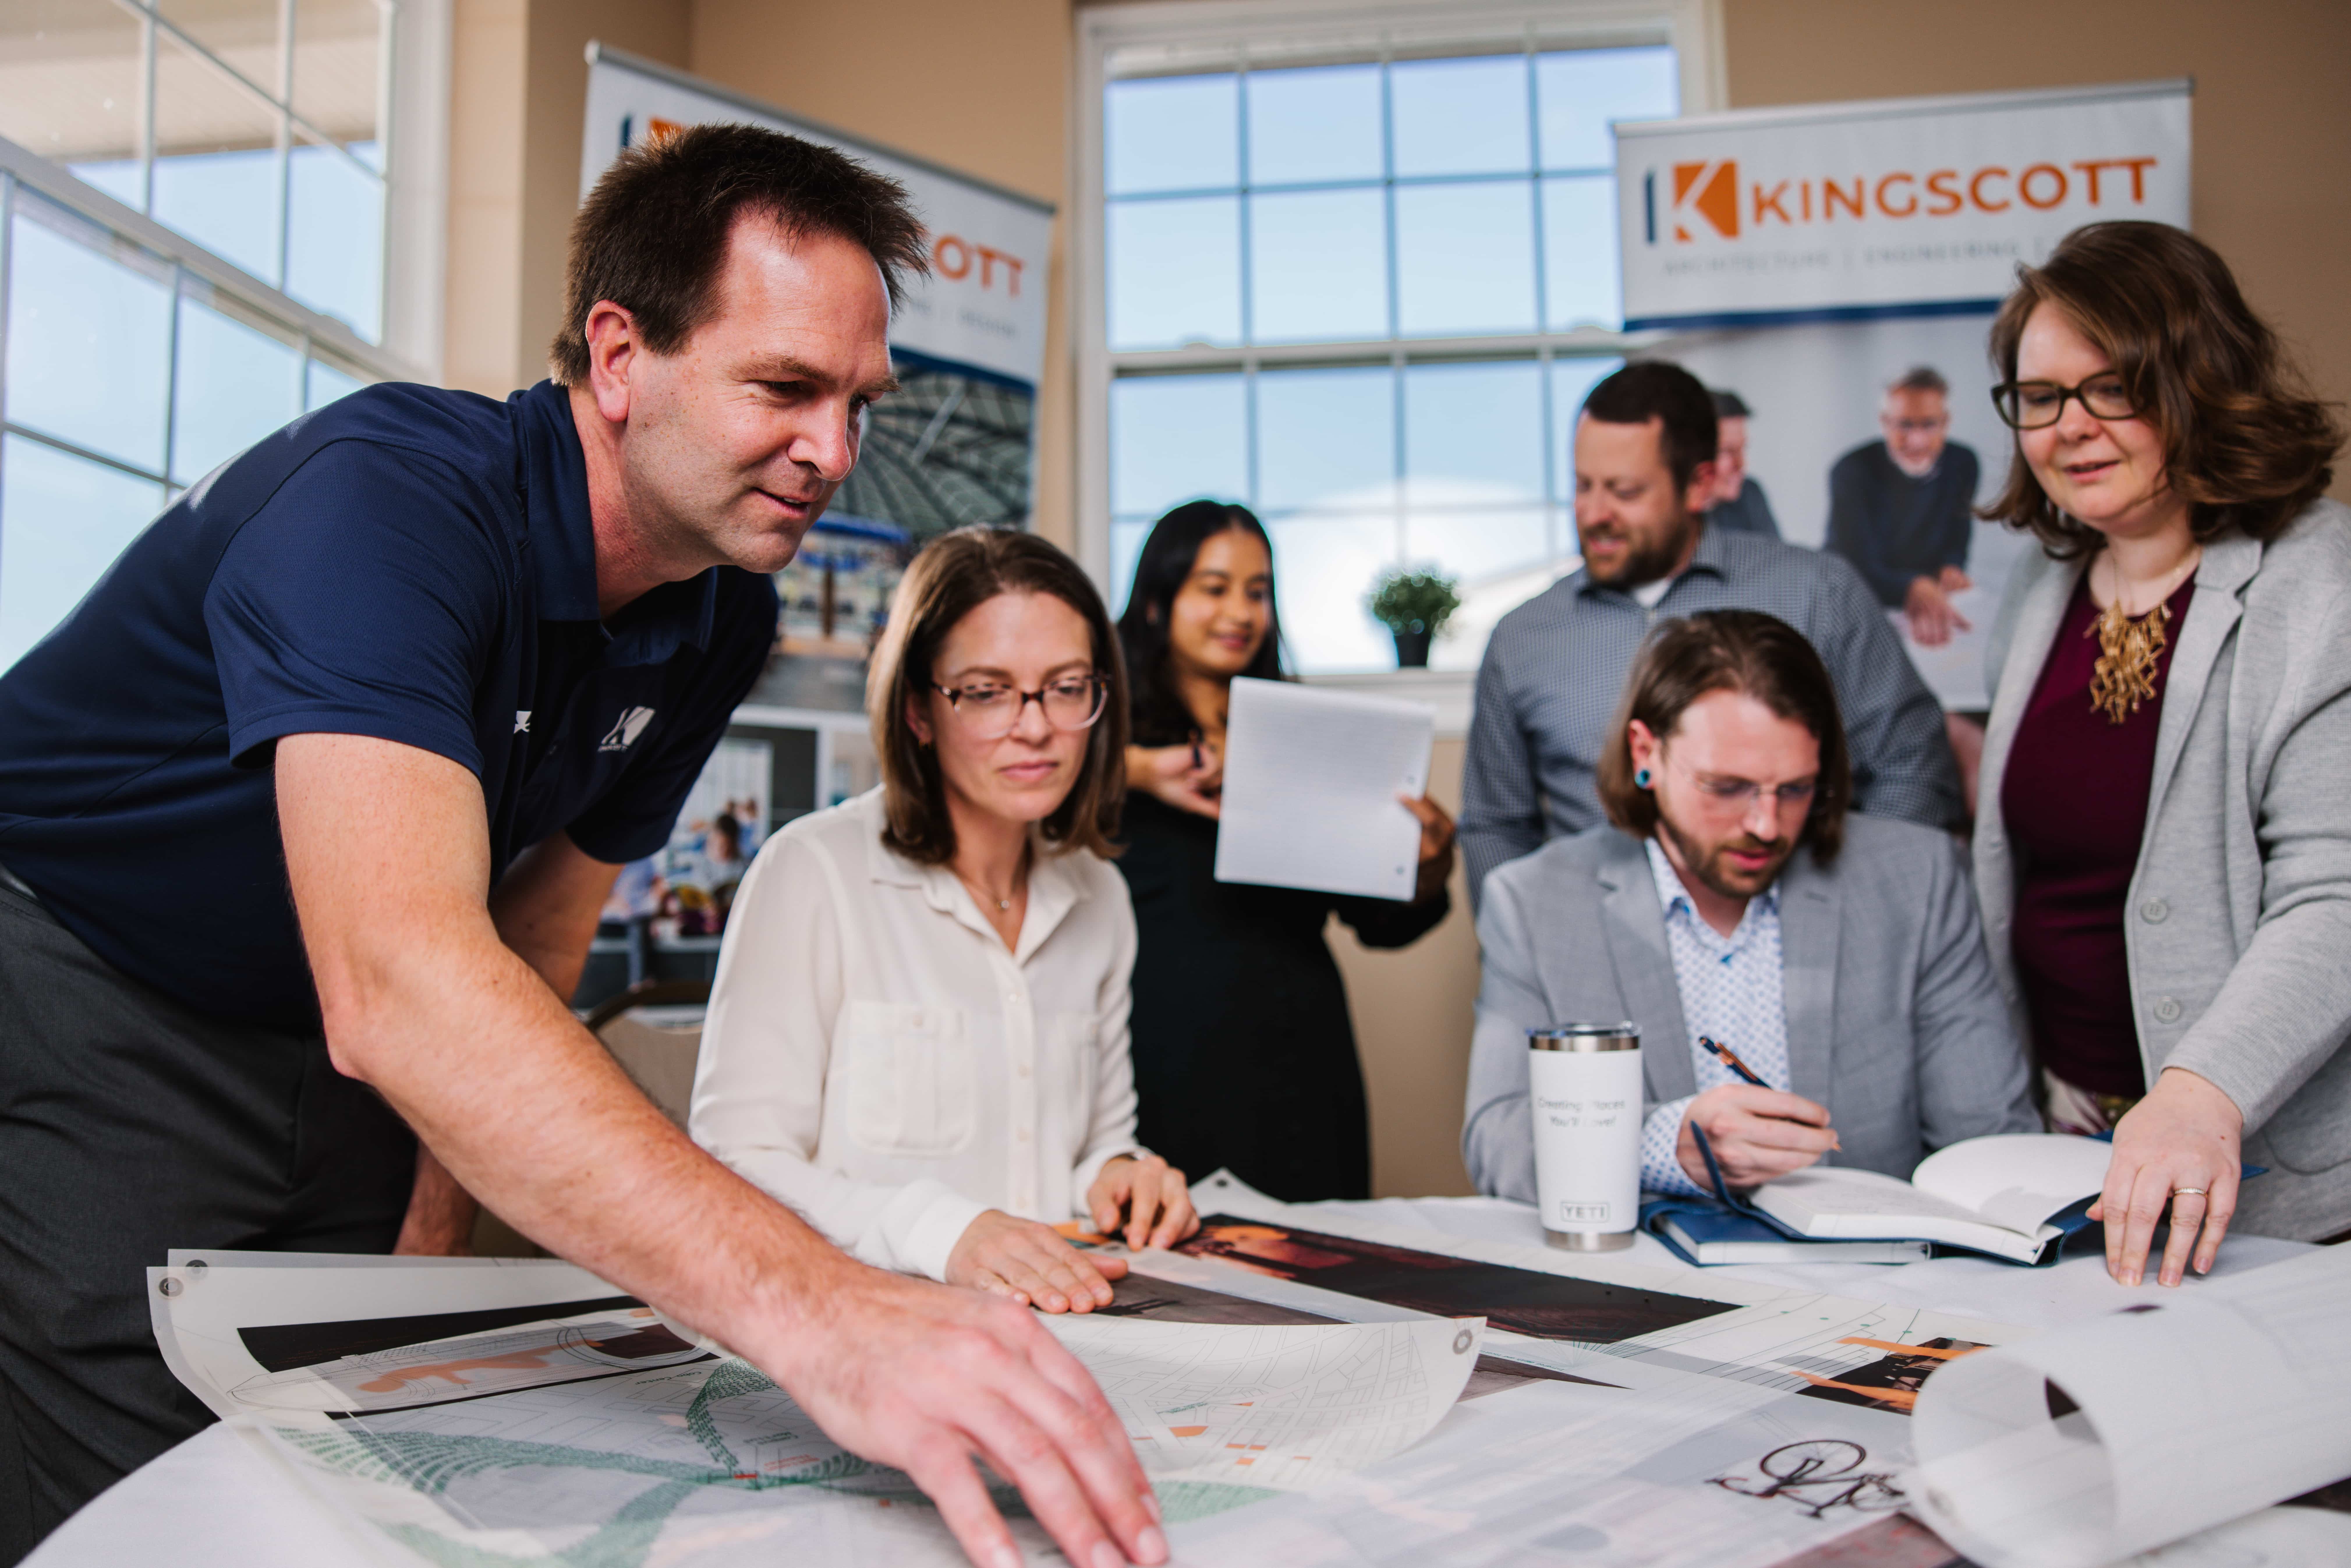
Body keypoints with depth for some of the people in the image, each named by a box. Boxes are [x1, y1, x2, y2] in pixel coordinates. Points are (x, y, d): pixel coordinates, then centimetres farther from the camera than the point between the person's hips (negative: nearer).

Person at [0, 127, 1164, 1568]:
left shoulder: (724, 619, -6)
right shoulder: (391, 493, -31)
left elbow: (539, 930, 5)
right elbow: (397, 983, -46)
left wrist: (433, 1218, -2)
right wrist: (817, 1314, -57)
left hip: (342, 1058, 6)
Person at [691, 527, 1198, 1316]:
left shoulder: (1099, 897, 12)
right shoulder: (813, 874, -7)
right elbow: (737, 1163, -12)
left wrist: (1114, 1174, 0)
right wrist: (940, 1230, -28)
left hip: (1056, 1322, 6)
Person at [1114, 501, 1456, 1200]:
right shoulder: (1117, 719, 3)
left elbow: (1380, 921, 12)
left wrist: (1431, 868, -7)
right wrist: (1135, 771, -22)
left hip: (1301, 1069, 4)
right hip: (1165, 1059, -3)